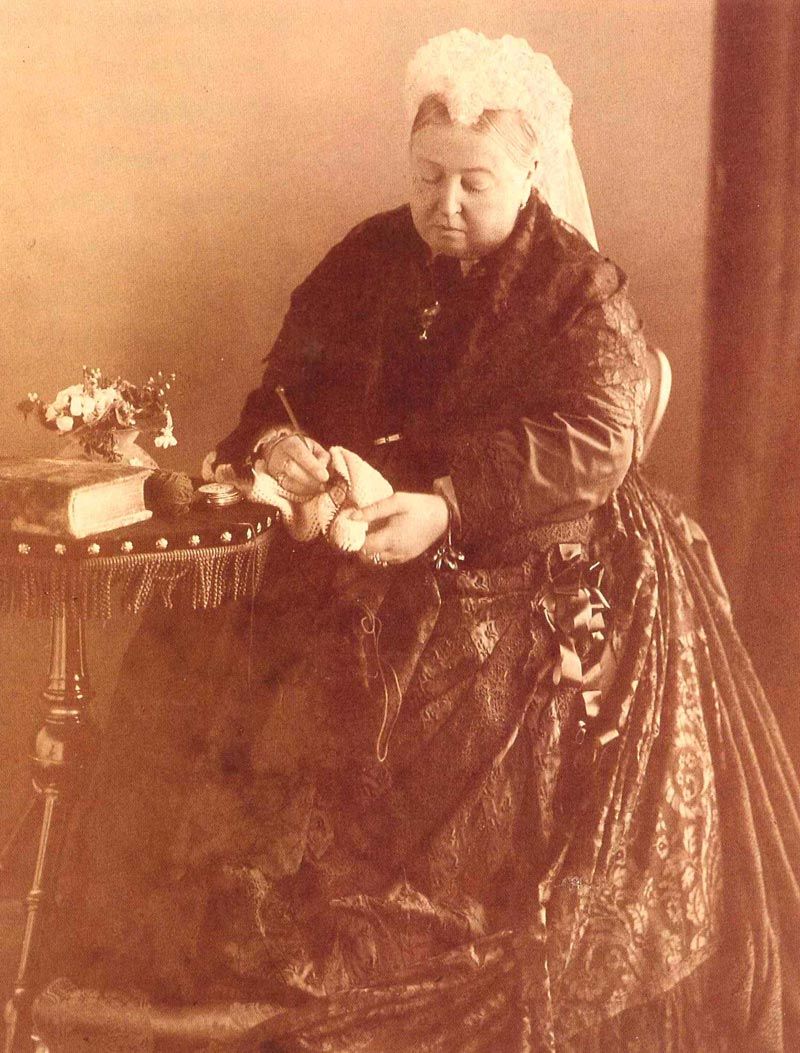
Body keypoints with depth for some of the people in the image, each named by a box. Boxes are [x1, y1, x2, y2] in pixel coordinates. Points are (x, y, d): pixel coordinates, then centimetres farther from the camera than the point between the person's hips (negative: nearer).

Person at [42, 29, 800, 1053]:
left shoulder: (582, 291, -3)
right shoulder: (369, 260, 10)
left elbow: (593, 443, -16)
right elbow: (289, 382, 10)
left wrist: (447, 507, -28)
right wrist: (277, 447, -15)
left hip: (533, 558, -4)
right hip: (359, 537, 4)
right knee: (205, 658, -16)